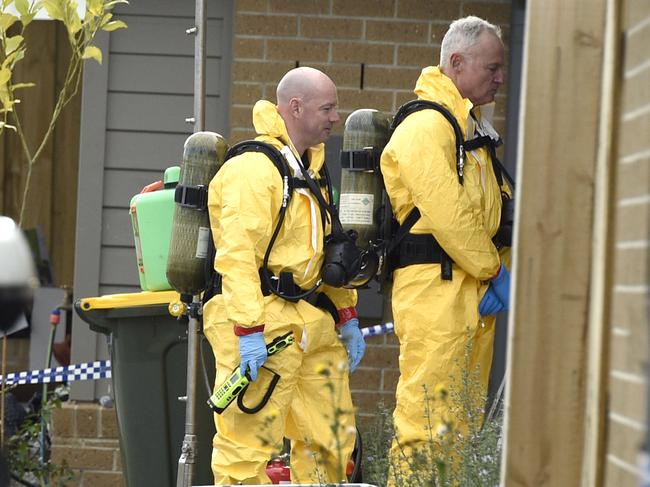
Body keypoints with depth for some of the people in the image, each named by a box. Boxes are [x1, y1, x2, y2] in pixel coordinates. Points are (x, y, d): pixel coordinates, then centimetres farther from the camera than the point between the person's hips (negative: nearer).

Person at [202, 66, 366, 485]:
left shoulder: (313, 168, 19)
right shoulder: (252, 168, -13)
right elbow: (238, 256, -20)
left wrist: (347, 315, 20)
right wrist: (248, 331, -26)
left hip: (313, 323, 10)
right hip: (265, 324, -10)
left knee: (333, 437, 12)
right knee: (250, 439, -9)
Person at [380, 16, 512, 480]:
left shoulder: (474, 130, 20)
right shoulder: (425, 125, -12)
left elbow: (492, 210, 19)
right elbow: (447, 213, -19)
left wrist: (496, 274, 3)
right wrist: (495, 272, -11)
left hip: (475, 290, 10)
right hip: (435, 288, -10)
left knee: (465, 418, 13)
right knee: (428, 411, -11)